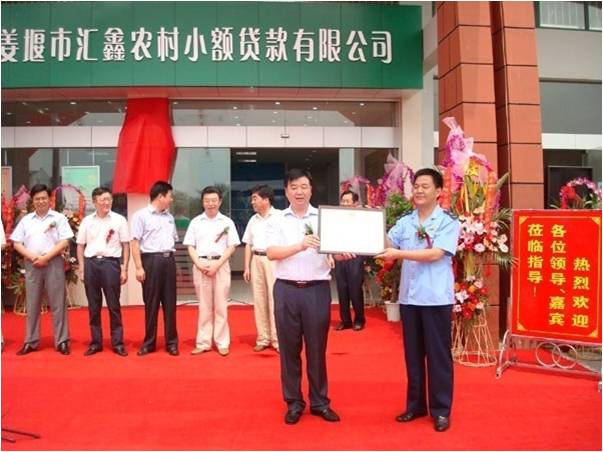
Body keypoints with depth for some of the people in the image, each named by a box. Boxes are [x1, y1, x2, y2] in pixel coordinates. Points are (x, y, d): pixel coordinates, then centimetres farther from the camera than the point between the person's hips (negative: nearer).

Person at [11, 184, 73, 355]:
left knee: (57, 303, 0)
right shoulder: (26, 220, 12)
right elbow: (17, 243, 9)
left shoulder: (59, 218, 3)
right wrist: (33, 257, -7)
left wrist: (46, 257, -13)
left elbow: (64, 242, -4)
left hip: (53, 263, -3)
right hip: (32, 264, 3)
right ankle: (31, 342, 16)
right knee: (32, 304, 8)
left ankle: (62, 341, 5)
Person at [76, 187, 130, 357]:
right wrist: (81, 269, 5)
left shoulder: (119, 220, 2)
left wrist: (124, 269, -3)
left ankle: (117, 343, 11)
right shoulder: (87, 221, 8)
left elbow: (126, 245, 2)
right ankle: (95, 342, 19)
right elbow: (80, 246, 12)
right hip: (91, 263, 2)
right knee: (93, 306, 9)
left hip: (110, 262, -2)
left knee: (113, 305, 2)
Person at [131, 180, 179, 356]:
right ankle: (149, 343, 14)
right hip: (151, 260, -5)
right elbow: (135, 243, -6)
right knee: (151, 304, 1)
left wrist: (171, 259, 12)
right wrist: (139, 267, -13)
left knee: (170, 303, 6)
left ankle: (172, 342, 13)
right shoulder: (141, 215, -2)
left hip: (169, 261, 5)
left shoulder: (169, 217, 17)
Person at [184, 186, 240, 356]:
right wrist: (199, 264, -9)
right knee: (204, 306, 6)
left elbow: (231, 247, 1)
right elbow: (190, 246, 7)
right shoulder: (195, 222, 9)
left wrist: (217, 265, -10)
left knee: (221, 305, 2)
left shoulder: (227, 222, 5)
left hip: (221, 265, -1)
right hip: (200, 265, 1)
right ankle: (203, 343, 13)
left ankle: (222, 343, 9)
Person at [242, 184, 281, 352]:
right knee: (259, 300, 8)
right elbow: (248, 245, 16)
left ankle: (277, 339, 4)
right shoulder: (253, 220, 14)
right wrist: (247, 267, 10)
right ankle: (263, 338, 17)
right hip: (256, 260, 6)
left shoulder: (280, 216, -3)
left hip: (274, 260, -5)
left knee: (274, 299, -5)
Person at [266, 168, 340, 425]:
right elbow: (271, 253, -6)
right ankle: (293, 403, 21)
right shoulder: (277, 220, 6)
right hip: (286, 289, 0)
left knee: (317, 347, 8)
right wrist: (300, 245, -21)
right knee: (289, 347, 7)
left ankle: (320, 402, 22)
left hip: (317, 289, 0)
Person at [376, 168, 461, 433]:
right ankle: (416, 405, 27)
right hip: (408, 296, 4)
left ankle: (441, 410, 19)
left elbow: (435, 254, -16)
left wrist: (398, 254, -21)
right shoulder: (404, 222, 10)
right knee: (413, 354, 13)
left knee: (438, 354, 5)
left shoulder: (449, 222, -4)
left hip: (436, 298, -4)